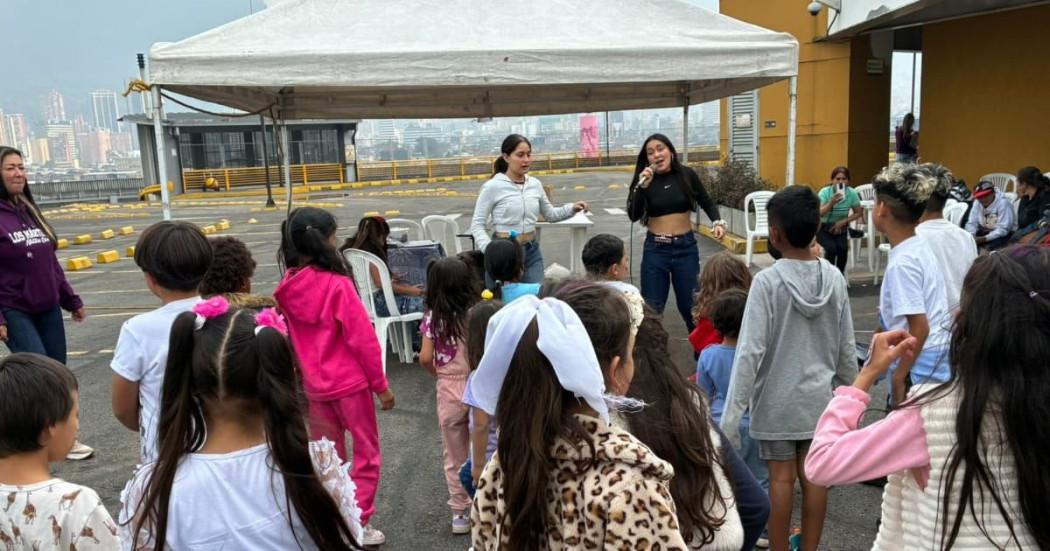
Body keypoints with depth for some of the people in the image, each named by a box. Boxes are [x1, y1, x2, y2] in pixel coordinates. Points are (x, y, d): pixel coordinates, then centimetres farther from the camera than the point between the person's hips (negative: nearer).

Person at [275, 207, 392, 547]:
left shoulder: (287, 289, -2)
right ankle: (359, 523, 15)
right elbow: (363, 340, -17)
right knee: (366, 453, 11)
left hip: (313, 386, 6)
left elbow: (291, 340, 8)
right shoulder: (337, 285, -20)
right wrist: (381, 384, -7)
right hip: (350, 382, -6)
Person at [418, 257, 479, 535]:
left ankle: (460, 512, 22)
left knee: (455, 455, 14)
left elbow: (425, 358, -10)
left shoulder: (433, 317, -8)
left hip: (449, 390, 0)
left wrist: (438, 374, 9)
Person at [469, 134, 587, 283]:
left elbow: (550, 214, 16)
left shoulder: (535, 184, 3)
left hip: (532, 250, 4)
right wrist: (489, 249, -24)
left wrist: (572, 208, -1)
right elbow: (477, 224, -9)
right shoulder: (493, 187, -11)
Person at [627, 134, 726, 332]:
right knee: (651, 308, 5)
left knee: (690, 305, 7)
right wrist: (642, 186, -21)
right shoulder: (643, 179, -2)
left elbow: (707, 203, 9)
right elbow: (633, 216, -12)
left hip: (685, 246, 0)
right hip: (655, 248, 0)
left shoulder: (686, 175, -2)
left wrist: (717, 221, -9)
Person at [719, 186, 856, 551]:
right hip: (819, 396, 4)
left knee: (781, 477, 6)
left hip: (777, 399, -4)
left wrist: (731, 415, -15)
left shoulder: (767, 281, -18)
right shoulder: (834, 278, -3)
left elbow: (750, 352, -20)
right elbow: (846, 349, 3)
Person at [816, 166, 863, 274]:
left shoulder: (852, 193, -13)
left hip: (840, 228, 2)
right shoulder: (825, 192, -20)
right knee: (831, 248, -27)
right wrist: (831, 203, -45)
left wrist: (843, 222, -15)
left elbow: (859, 213, -1)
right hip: (823, 228, -2)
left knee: (842, 248, -24)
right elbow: (818, 214, -29)